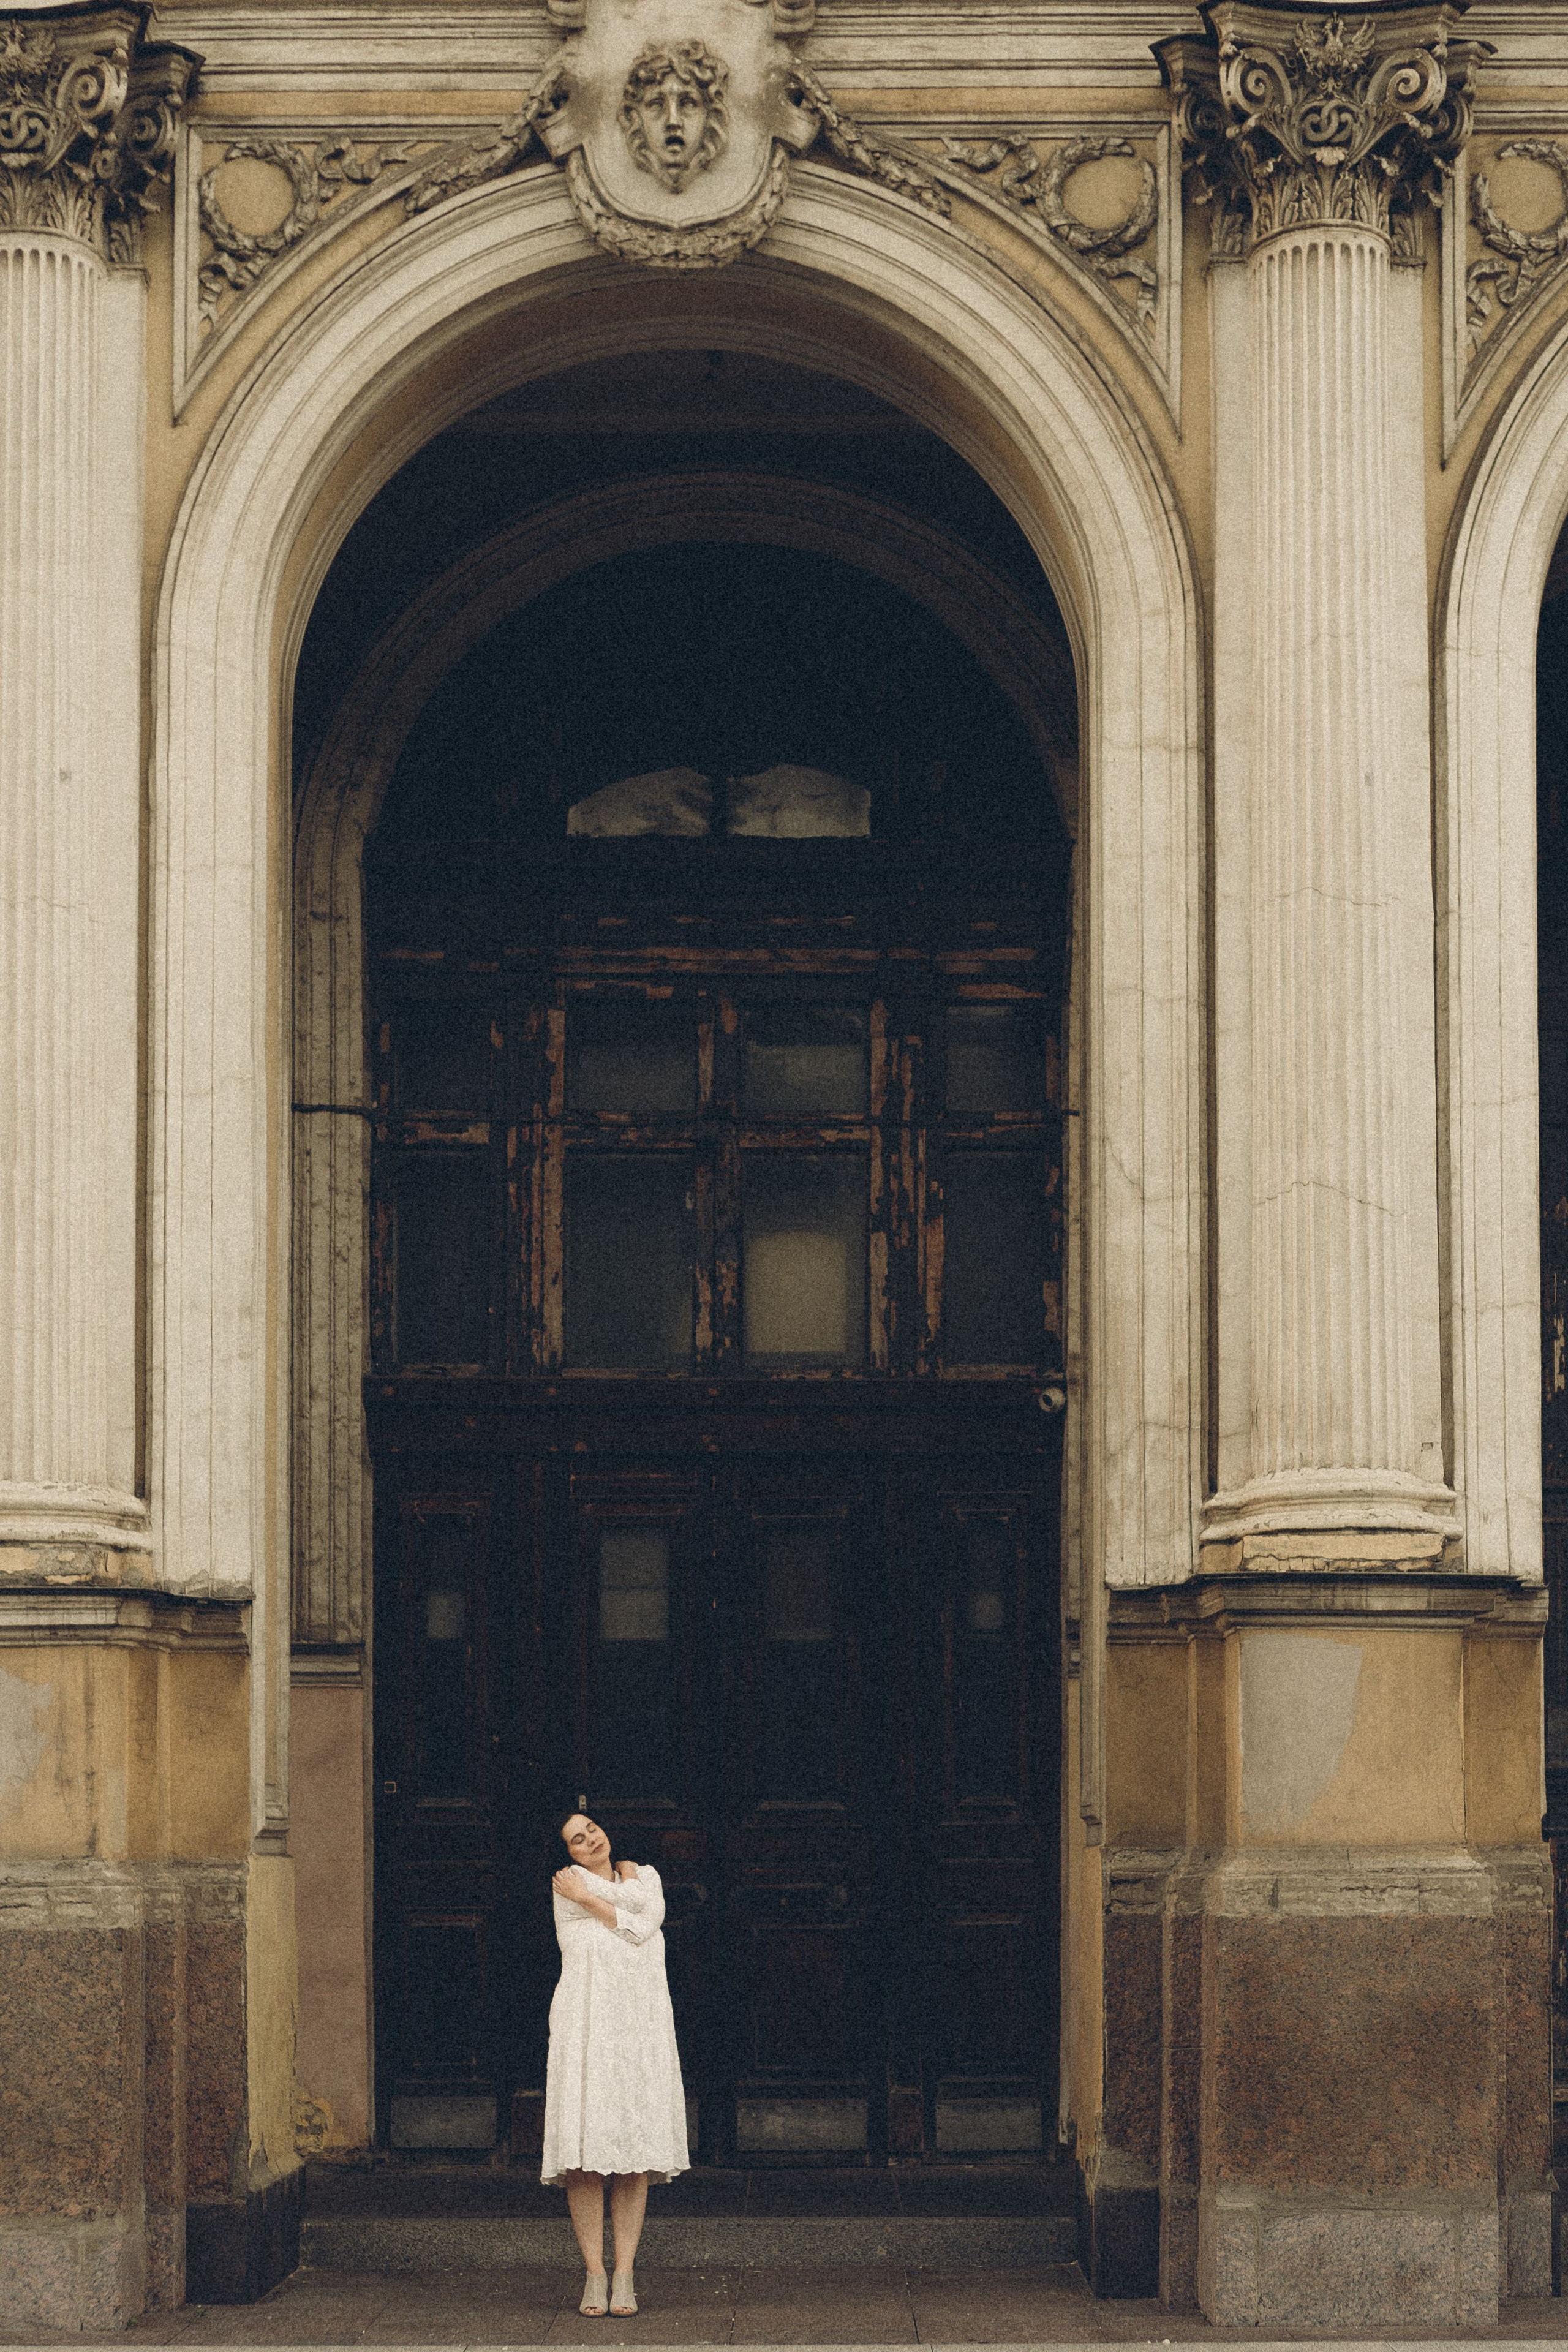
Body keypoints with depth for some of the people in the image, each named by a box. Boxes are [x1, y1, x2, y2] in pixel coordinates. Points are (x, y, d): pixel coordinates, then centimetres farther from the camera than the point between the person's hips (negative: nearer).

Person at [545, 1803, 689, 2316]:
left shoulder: (643, 1874, 17)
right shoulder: (569, 1886, 4)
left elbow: (646, 1924, -2)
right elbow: (636, 1907, -5)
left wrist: (589, 1898, 0)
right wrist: (625, 1877, 10)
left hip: (642, 2028, 3)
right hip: (586, 2024, -3)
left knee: (637, 2153, -2)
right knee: (585, 2156, -9)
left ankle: (625, 2274, 1)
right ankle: (594, 2274, -3)